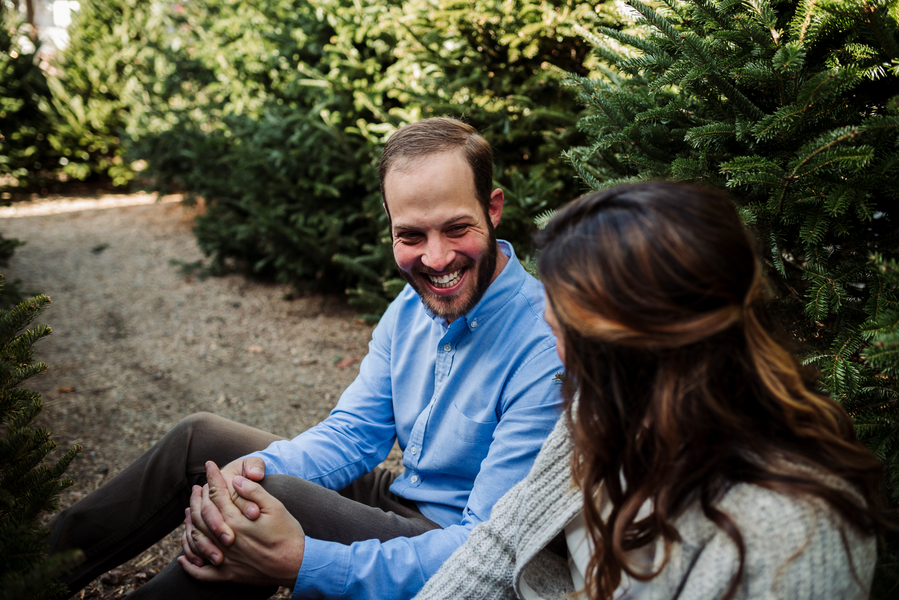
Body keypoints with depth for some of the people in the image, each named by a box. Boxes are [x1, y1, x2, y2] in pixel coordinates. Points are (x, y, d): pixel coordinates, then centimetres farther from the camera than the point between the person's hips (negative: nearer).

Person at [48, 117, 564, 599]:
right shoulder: (412, 306, 0)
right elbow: (354, 432, 2)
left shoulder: (545, 350, -27)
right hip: (400, 500, 8)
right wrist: (253, 468, -21)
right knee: (201, 440, 3)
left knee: (276, 496, -28)